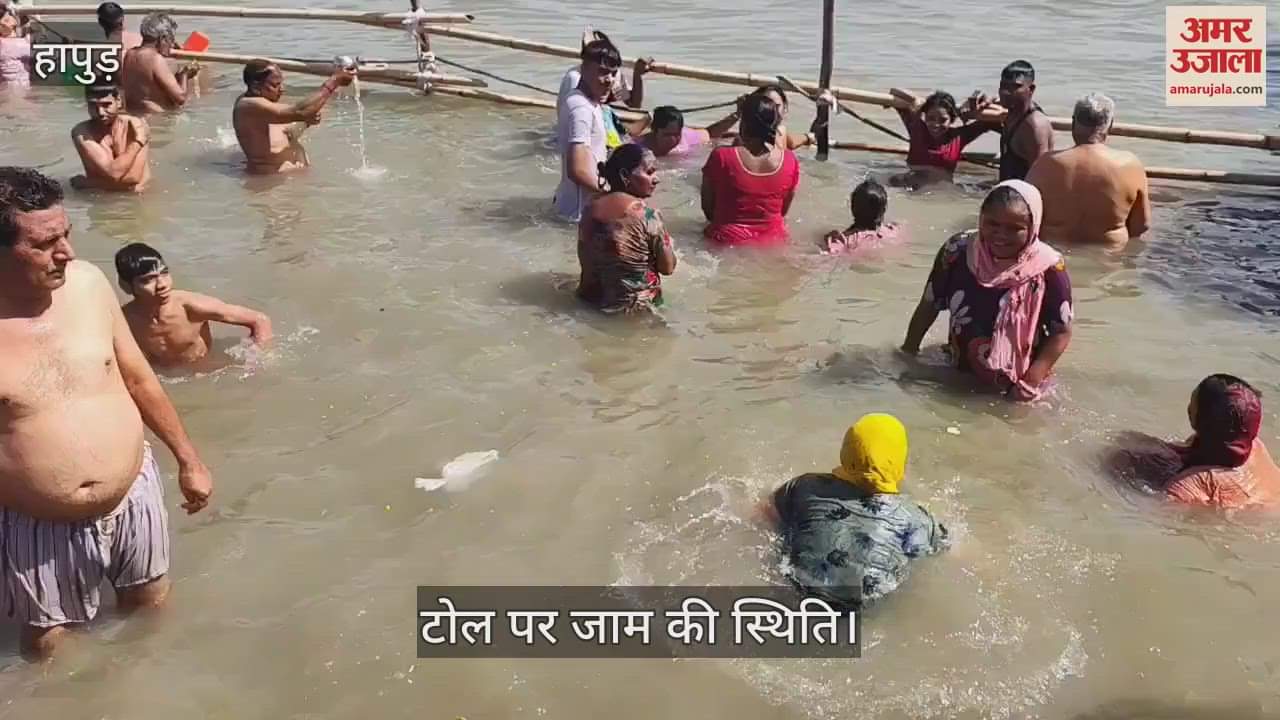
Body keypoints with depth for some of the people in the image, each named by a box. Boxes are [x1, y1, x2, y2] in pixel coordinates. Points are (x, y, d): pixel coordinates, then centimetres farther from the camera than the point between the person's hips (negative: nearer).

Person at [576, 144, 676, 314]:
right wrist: (667, 244, 8)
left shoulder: (590, 209, -3)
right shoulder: (648, 216, -19)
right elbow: (668, 267, -11)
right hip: (634, 305, -7)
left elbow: (585, 261, 5)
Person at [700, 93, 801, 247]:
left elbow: (707, 208, 0)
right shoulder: (790, 161, -3)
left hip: (729, 241, -3)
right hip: (773, 242, 3)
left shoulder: (721, 157, -12)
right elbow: (783, 211, 9)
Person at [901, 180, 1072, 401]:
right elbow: (929, 305, 3)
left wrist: (1032, 381, -18)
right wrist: (908, 351, 5)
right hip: (958, 374, 3)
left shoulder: (1047, 269, -15)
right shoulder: (958, 252, -10)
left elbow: (1061, 333, -9)